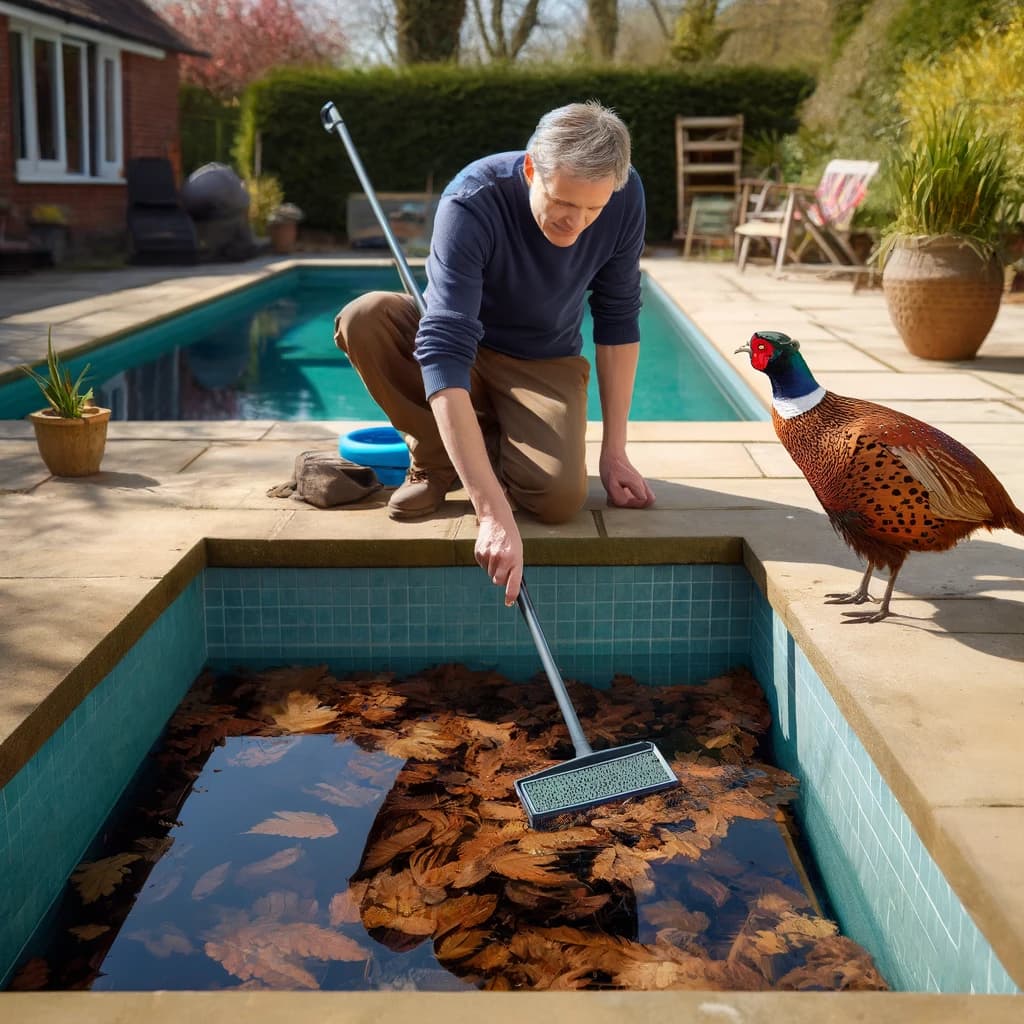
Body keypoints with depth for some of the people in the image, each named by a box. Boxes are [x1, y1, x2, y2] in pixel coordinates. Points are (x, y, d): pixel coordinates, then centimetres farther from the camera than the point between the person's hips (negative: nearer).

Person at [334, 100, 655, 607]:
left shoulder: (625, 197, -19)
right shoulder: (472, 202, -32)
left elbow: (617, 321, -5)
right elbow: (444, 354, -40)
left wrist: (614, 452, -8)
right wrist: (492, 512, -48)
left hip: (545, 364, 2)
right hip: (459, 349, -1)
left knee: (560, 496, -28)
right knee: (364, 318, -34)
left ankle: (491, 444, 8)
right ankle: (437, 456, -8)